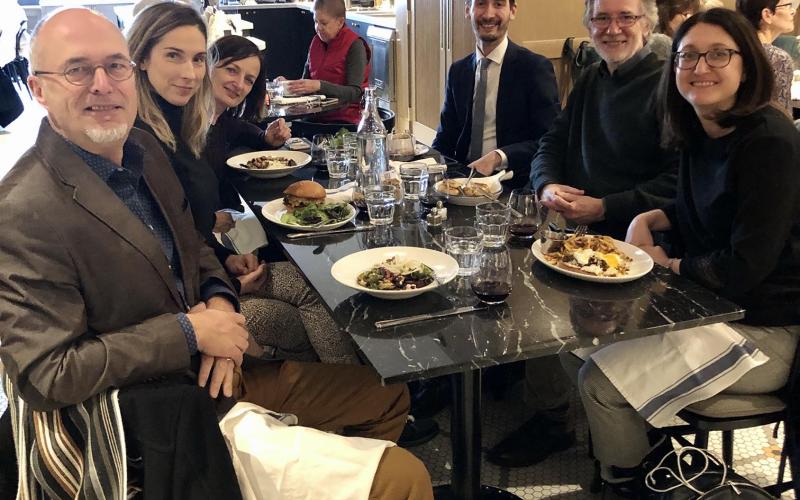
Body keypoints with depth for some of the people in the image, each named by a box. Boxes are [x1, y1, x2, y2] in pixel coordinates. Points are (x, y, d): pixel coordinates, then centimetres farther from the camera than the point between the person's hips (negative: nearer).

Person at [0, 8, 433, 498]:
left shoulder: (144, 148, 3)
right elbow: (47, 375, -21)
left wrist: (219, 302, -6)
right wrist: (189, 332, -19)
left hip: (215, 367, 8)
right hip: (158, 418, -8)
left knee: (389, 398, 17)